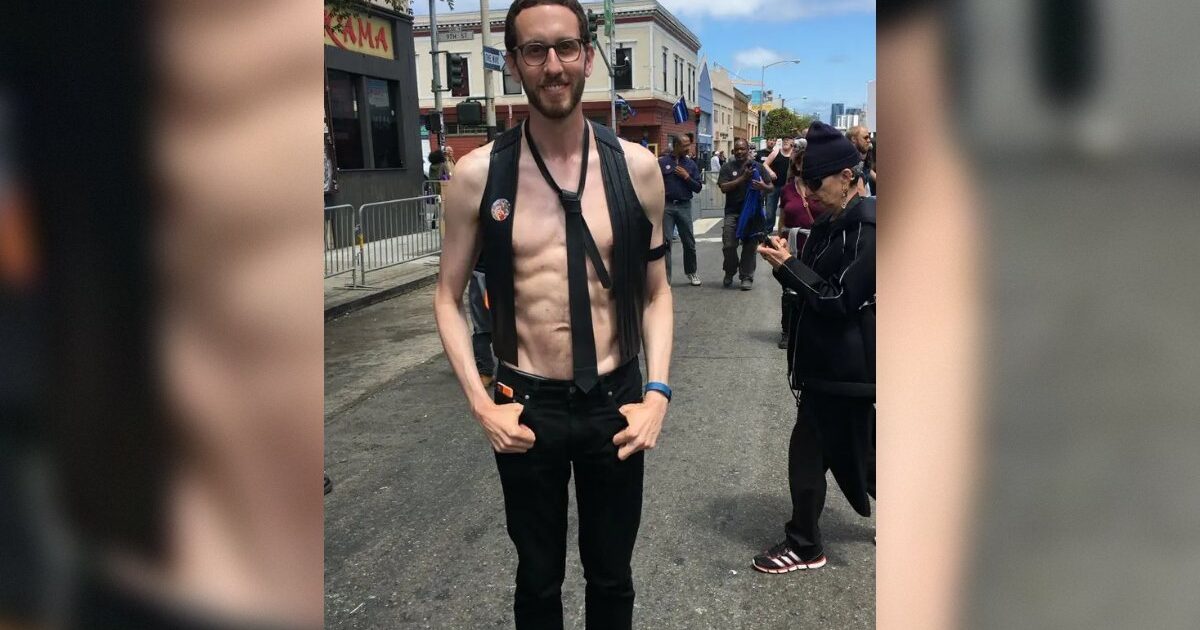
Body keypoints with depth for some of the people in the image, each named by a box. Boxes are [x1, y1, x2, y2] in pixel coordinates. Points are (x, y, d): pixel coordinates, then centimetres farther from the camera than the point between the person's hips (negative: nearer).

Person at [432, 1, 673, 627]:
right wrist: (481, 404, -7)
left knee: (611, 577, 19)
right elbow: (448, 296, 1)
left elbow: (655, 292, 4)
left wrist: (657, 392, -7)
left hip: (615, 404, 1)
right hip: (526, 410, -1)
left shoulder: (636, 167, -4)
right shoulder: (478, 174, -7)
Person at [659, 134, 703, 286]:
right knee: (665, 243, -1)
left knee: (689, 242, 8)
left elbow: (698, 187, 7)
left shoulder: (691, 163, 9)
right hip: (666, 206, -2)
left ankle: (691, 272, 27)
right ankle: (665, 277, 4)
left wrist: (687, 177, -6)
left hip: (684, 206, 2)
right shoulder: (662, 162, 1)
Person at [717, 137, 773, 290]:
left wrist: (763, 186, -17)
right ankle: (729, 273, 19)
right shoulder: (727, 167, 4)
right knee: (729, 245, -3)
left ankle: (746, 277, 12)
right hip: (733, 212, -1)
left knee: (749, 246, 3)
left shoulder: (757, 167, 7)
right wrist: (743, 178, -16)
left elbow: (771, 187, 7)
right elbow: (724, 187, -9)